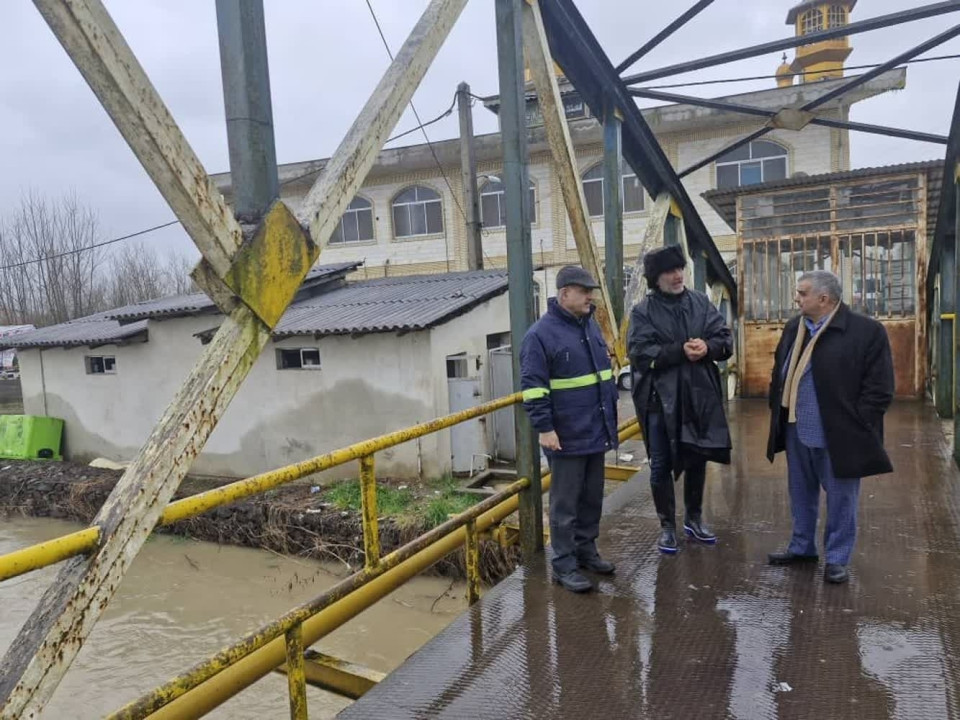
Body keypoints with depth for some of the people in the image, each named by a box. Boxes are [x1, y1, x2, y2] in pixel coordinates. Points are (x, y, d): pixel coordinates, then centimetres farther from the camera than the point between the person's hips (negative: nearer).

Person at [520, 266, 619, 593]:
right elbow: (532, 387, -17)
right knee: (566, 503, 2)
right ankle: (564, 564, 13)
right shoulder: (541, 333, -14)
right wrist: (544, 428, -19)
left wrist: (612, 406, 19)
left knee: (592, 498, 17)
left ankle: (586, 550, 32)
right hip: (567, 437, -8)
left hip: (596, 431, 8)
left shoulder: (590, 325, 11)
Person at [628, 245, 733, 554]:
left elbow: (725, 339, 2)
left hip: (699, 396, 4)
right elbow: (641, 352, -16)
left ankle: (694, 518, 37)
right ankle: (667, 526, 22)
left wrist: (707, 347, -19)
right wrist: (680, 351, -24)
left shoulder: (701, 302, 6)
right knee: (661, 465, 6)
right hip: (660, 398, -4)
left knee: (697, 459, 17)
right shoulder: (642, 311, -6)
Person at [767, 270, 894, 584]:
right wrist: (778, 413, 10)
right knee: (801, 495, 18)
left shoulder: (867, 331, -13)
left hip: (838, 437, -6)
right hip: (797, 433, 6)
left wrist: (854, 428, -14)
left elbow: (879, 389, -12)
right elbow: (779, 374, 17)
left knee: (840, 500, 8)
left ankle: (837, 558, 23)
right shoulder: (793, 328, 8)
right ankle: (802, 547, 34)